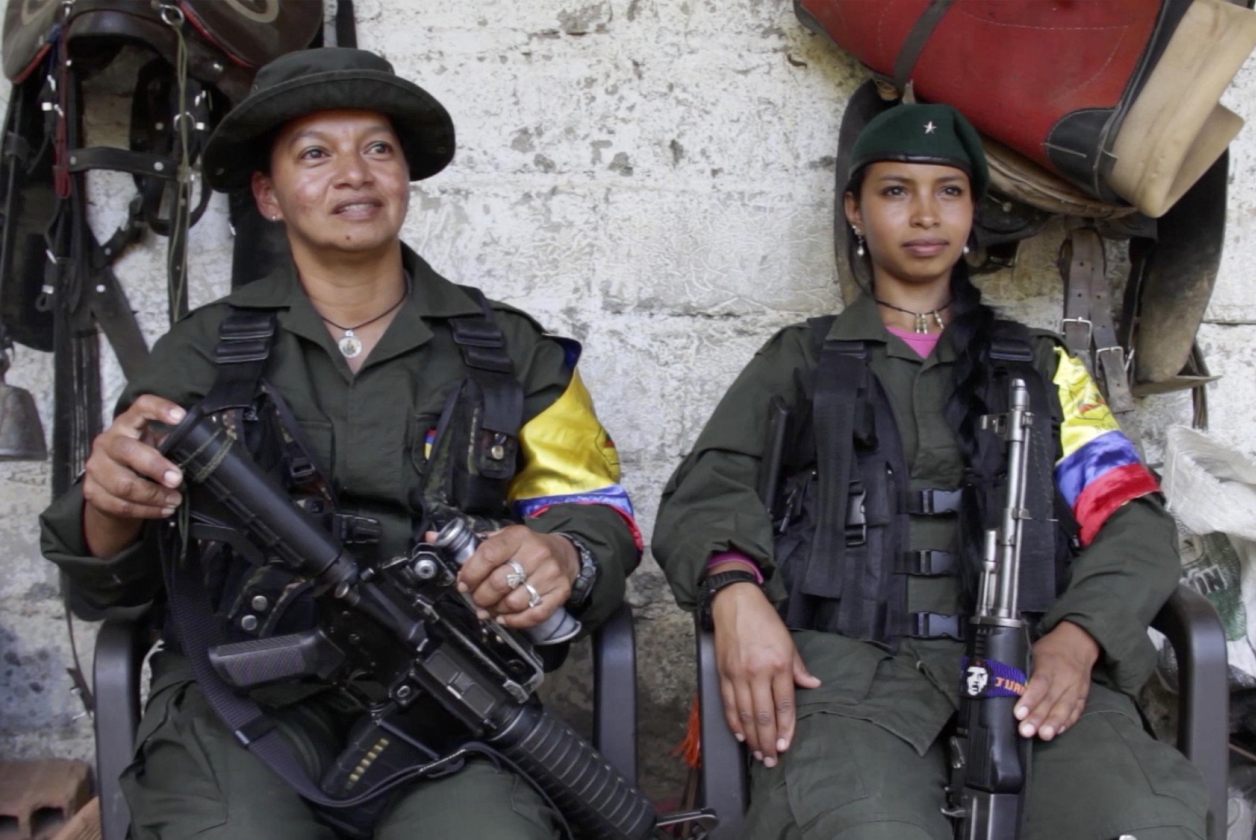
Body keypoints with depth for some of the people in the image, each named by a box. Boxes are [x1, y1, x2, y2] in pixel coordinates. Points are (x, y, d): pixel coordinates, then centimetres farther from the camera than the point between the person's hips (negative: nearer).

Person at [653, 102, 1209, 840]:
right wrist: (736, 590, -16)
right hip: (848, 657, -1)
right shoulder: (801, 358, 21)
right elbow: (706, 491, 8)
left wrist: (1078, 635, -9)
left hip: (1023, 658, 2)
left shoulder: (1040, 364, 23)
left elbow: (1131, 518, 13)